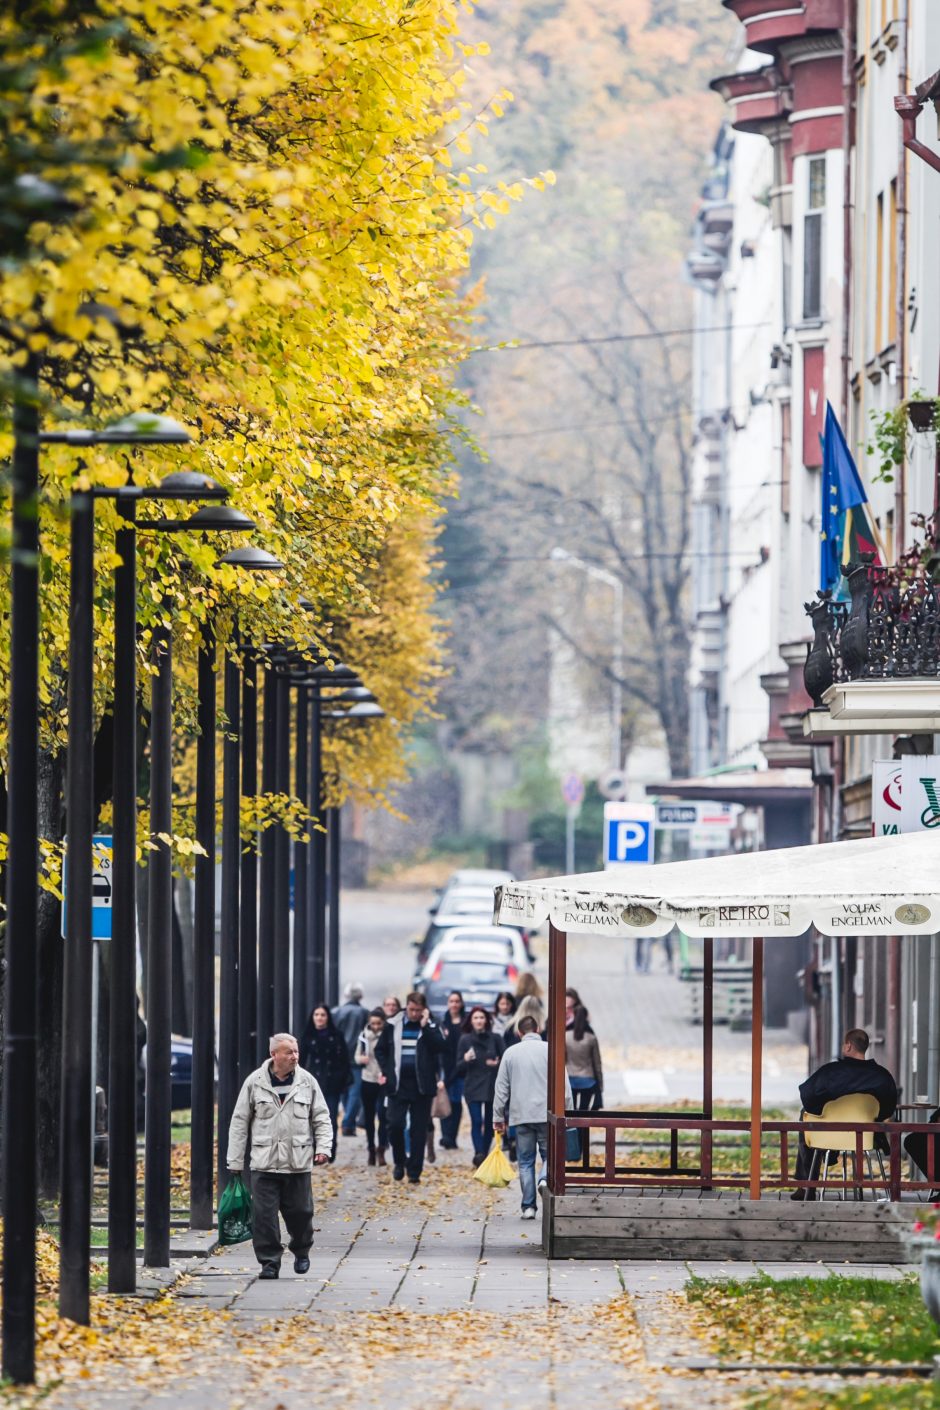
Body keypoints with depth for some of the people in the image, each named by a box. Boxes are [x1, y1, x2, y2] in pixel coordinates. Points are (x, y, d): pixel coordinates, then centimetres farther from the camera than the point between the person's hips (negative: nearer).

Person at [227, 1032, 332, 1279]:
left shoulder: (307, 1082, 5)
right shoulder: (255, 1082, 1)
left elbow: (321, 1117, 10)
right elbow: (239, 1122, 5)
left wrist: (323, 1147, -4)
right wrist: (235, 1160, 3)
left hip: (298, 1163, 1)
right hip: (264, 1163, -1)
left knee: (300, 1211, 6)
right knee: (264, 1214, -5)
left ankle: (301, 1251, 31)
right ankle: (269, 1261, 4)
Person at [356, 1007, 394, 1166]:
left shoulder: (389, 1036, -7)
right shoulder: (364, 1035, 5)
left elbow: (392, 1058, -7)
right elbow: (357, 1056, 14)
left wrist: (386, 1074, -21)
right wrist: (360, 1059, -9)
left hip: (384, 1081, -4)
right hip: (367, 1080, 4)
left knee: (383, 1114, -13)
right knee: (369, 1117, 10)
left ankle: (381, 1150, -8)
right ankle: (372, 1150, 20)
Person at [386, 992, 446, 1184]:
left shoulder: (431, 1027, 3)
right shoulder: (393, 1026, 5)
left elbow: (439, 1046, -13)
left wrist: (424, 1026, -15)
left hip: (422, 1085, 0)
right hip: (398, 1084, 0)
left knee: (419, 1130, 2)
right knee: (395, 1124, -9)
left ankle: (414, 1172, 7)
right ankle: (399, 1161, 15)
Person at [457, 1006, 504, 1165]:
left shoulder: (495, 1038, 2)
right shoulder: (465, 1040, 2)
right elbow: (459, 1067, 3)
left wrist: (497, 1064, -15)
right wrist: (465, 1060, -18)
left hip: (492, 1086, 1)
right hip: (473, 1086, -1)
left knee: (489, 1122, 6)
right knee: (476, 1121, -14)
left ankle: (484, 1154, 19)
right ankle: (478, 1153, -22)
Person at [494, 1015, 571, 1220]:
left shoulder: (510, 1053, 5)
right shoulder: (550, 1050, 0)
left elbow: (501, 1088, 7)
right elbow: (564, 1084, -1)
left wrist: (498, 1117, 13)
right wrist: (565, 1112, 6)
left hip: (521, 1115, 1)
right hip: (547, 1114, -1)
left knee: (525, 1161, 7)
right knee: (549, 1153, 10)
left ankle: (528, 1206, 3)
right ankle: (545, 1179, -21)